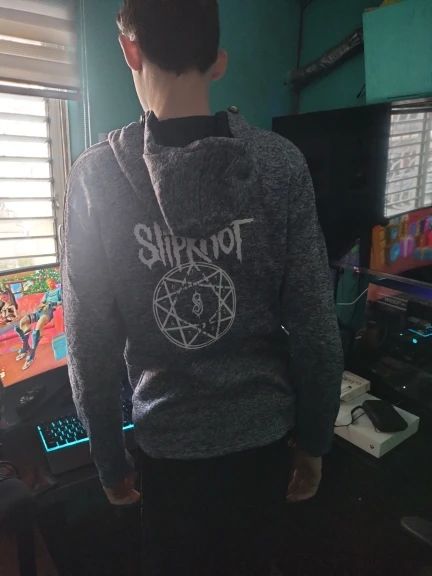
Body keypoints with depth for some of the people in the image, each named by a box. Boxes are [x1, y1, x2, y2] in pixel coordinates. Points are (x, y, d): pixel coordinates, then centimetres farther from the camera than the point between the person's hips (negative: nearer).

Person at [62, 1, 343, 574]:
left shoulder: (95, 175, -13)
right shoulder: (281, 162, -11)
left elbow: (91, 341, -10)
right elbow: (315, 322, -10)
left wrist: (110, 458, 5)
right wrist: (314, 441, 5)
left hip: (169, 440, -1)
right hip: (266, 431, 2)